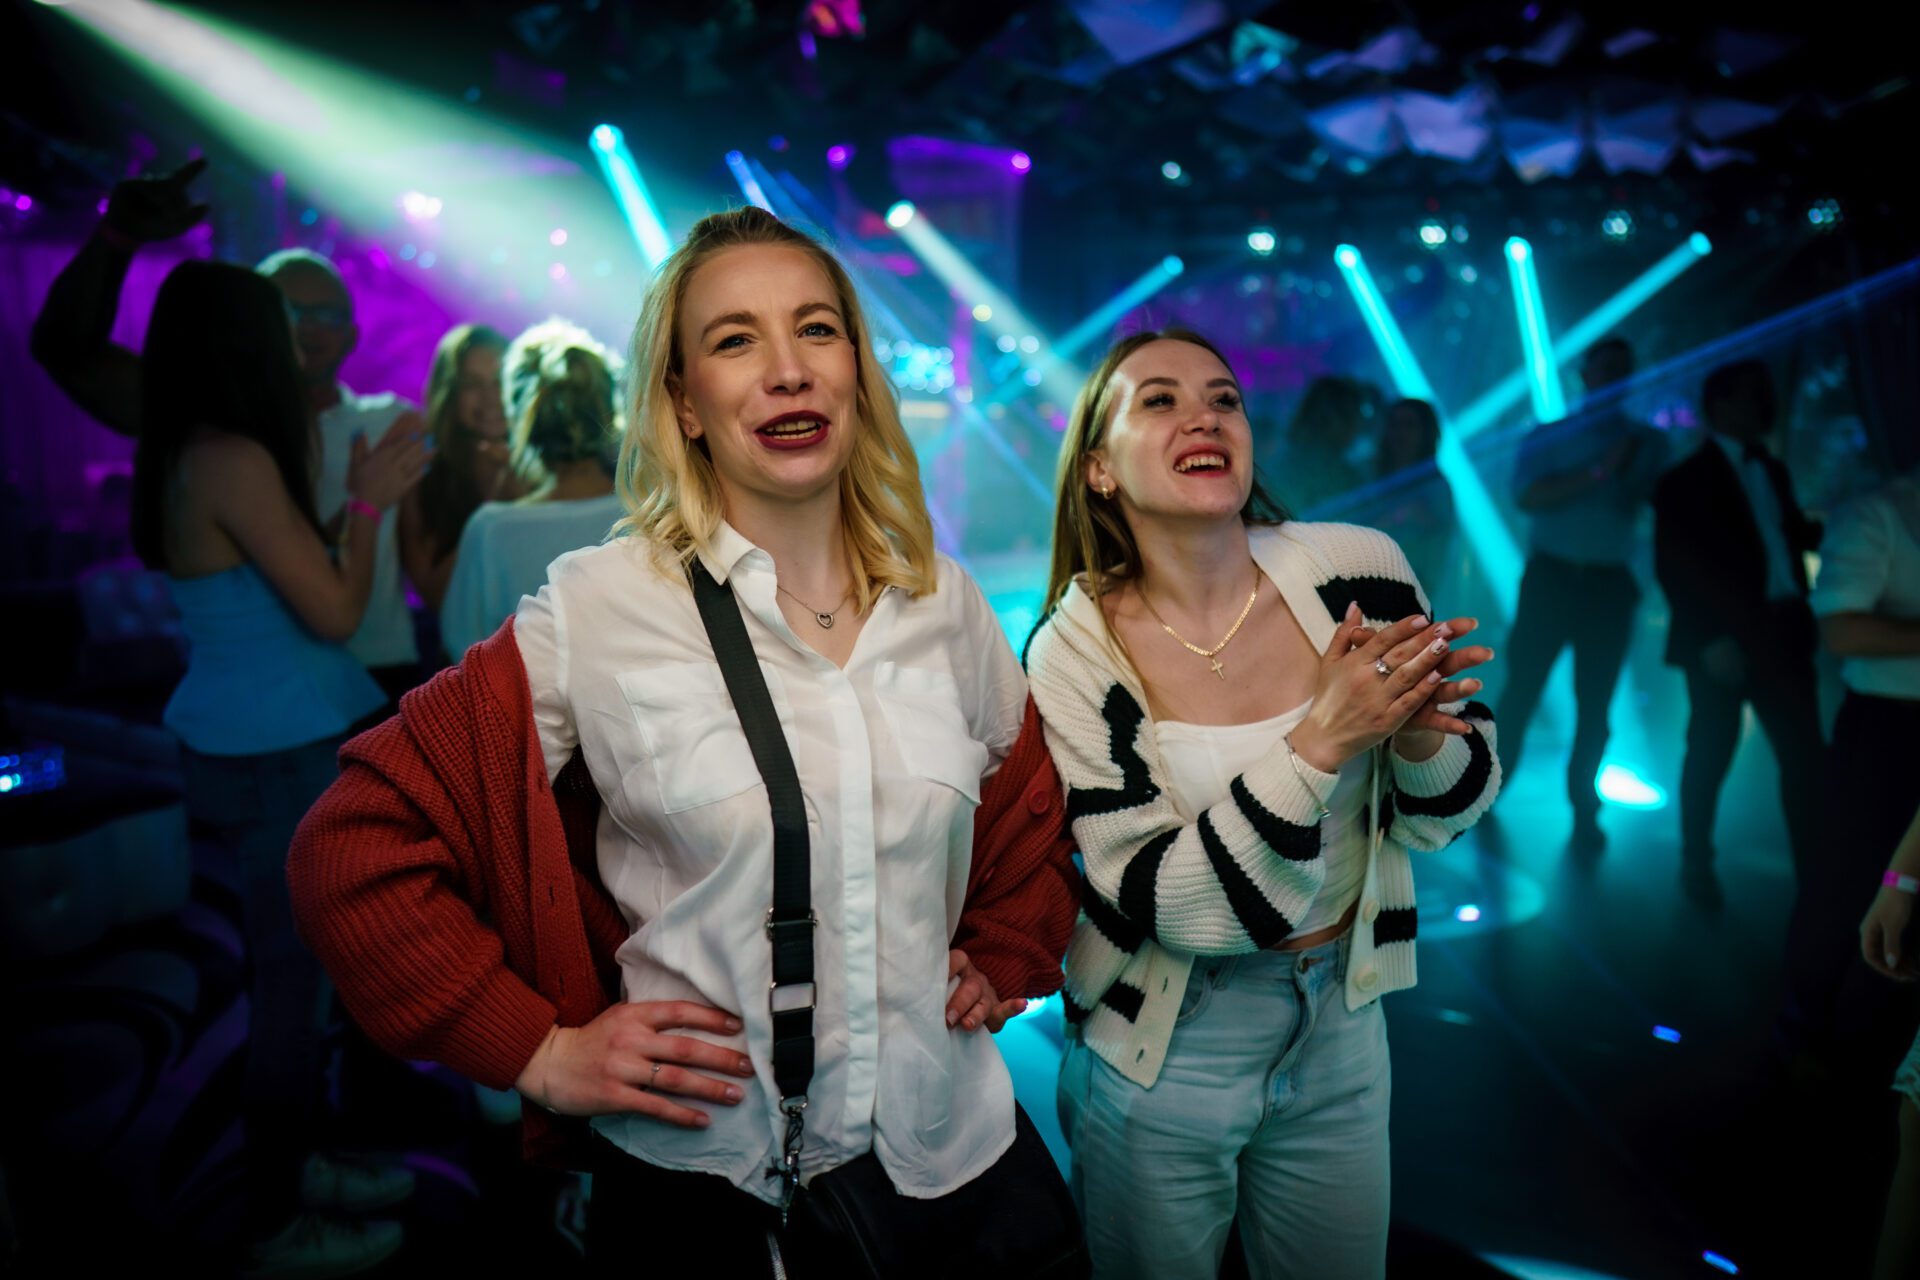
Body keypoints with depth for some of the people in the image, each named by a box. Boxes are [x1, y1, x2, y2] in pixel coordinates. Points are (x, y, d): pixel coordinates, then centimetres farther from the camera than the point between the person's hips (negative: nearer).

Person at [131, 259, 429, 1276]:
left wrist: (363, 491, 14)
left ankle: (294, 1166, 36)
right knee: (288, 979, 2)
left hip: (257, 750, 10)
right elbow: (333, 611, -20)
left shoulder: (190, 456, 9)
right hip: (276, 760, -10)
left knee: (287, 969, 20)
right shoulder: (233, 458, -21)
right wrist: (369, 502, -7)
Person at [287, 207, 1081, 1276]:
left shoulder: (948, 605, 0)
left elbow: (1033, 807, 18)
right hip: (698, 1171, -3)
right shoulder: (599, 610, -13)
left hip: (945, 1151, 4)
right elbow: (355, 846, -10)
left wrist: (1003, 965, 6)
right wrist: (536, 1049, -11)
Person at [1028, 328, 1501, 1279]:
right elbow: (1165, 902, -21)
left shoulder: (1357, 568, -11)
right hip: (1160, 1055, -2)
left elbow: (1450, 813, -2)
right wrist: (1322, 740, -32)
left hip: (1340, 1023, 3)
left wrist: (1415, 732, -25)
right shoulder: (1072, 651, -18)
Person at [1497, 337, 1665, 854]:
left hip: (1611, 583, 2)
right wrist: (1600, 470, -17)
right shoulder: (1549, 436, 6)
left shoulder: (1647, 442, 11)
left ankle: (1583, 810, 14)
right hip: (1550, 574, -1)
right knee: (1521, 687, -1)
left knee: (1594, 703, 5)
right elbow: (1529, 497, -11)